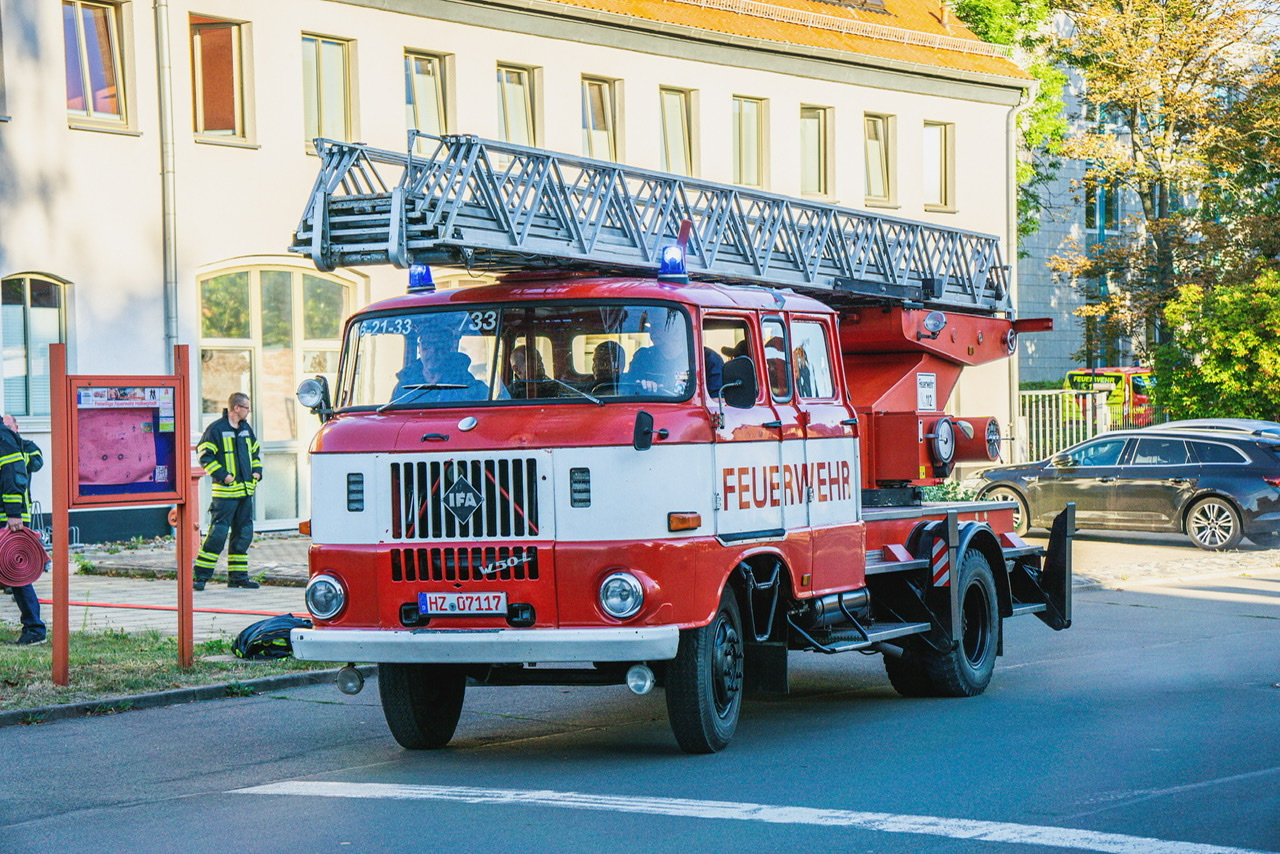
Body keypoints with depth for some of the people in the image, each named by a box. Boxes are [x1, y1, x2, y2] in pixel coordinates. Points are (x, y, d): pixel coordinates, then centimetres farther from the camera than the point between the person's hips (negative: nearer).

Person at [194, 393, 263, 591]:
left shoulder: (246, 429, 15)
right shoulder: (216, 429, -8)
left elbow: (255, 452, 27)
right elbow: (205, 456, -10)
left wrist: (257, 471, 11)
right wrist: (222, 475, -16)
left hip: (246, 491, 8)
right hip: (225, 492, -8)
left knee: (243, 534, 9)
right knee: (218, 533, -11)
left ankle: (238, 576, 16)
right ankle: (201, 575, -6)